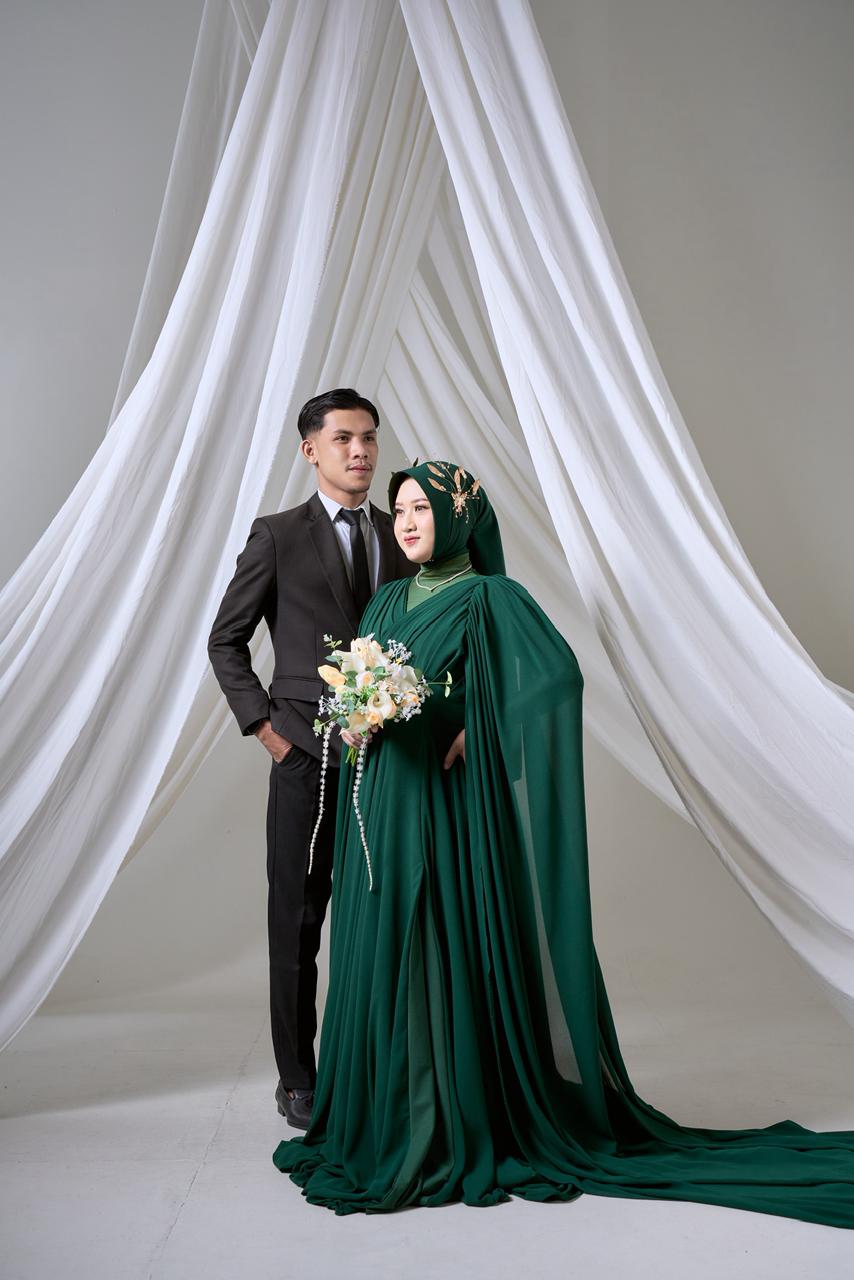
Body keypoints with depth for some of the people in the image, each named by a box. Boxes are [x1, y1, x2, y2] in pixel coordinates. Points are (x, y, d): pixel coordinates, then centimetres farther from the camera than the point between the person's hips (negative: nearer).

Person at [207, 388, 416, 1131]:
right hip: (306, 758, -3)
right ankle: (298, 1077, 19)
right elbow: (226, 641, 4)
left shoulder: (400, 538, 11)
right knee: (297, 921, 5)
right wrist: (263, 723, -4)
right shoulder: (278, 537, 1)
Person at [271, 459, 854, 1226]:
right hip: (382, 813, 7)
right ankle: (384, 1126, 24)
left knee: (448, 961, -2)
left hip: (445, 811, -6)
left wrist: (475, 729, -16)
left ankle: (457, 1138, 12)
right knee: (380, 961, 10)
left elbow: (559, 675, -21)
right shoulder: (388, 602, 15)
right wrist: (356, 721, -6)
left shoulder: (491, 599, -6)